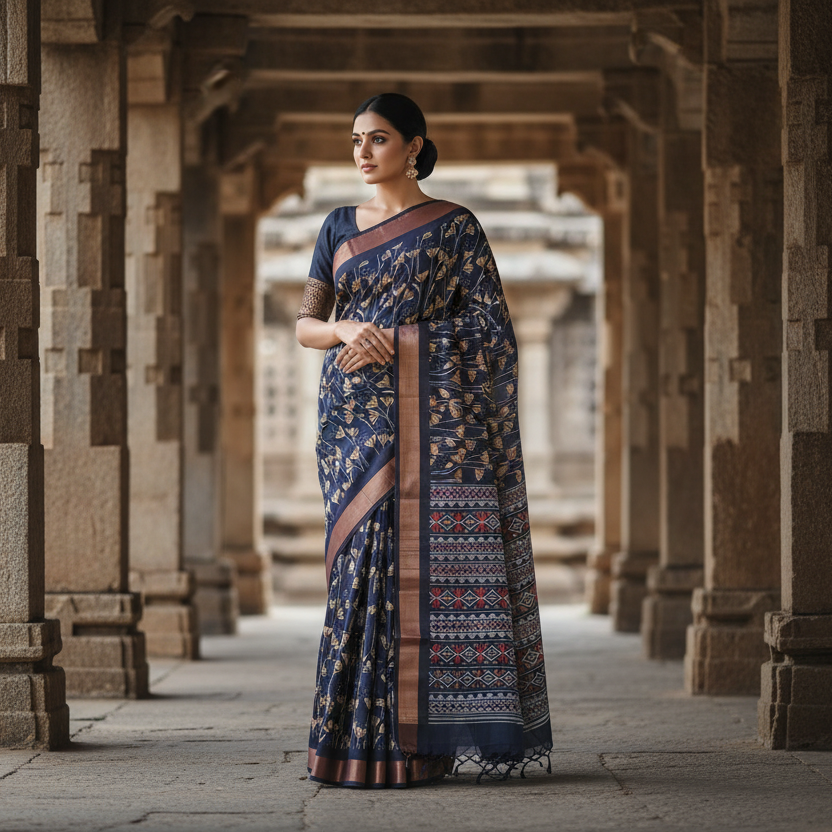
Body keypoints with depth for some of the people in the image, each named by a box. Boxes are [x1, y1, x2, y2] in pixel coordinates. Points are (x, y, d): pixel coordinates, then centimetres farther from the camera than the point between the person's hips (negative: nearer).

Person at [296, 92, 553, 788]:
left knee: (424, 566, -8)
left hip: (427, 417, -4)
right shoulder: (339, 228, 14)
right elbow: (305, 325, 11)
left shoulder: (453, 227, 2)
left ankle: (415, 742, -4)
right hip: (355, 416, 4)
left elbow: (487, 329, -5)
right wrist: (345, 331, -12)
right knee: (364, 565, -1)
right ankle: (369, 739, 3)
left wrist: (395, 341, -12)